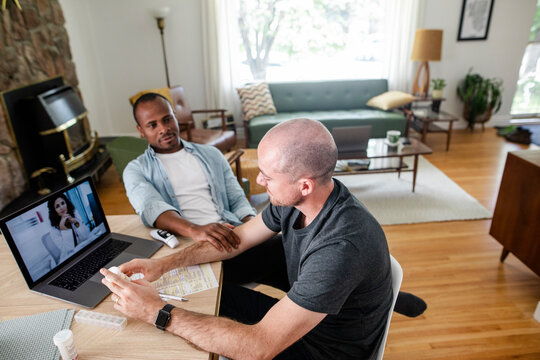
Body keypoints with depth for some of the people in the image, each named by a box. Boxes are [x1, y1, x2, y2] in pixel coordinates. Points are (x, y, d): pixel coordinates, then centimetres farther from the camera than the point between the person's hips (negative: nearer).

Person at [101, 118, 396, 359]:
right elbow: (239, 238, 0)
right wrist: (164, 264, -8)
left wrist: (156, 312, -31)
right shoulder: (293, 197, -14)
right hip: (301, 313, 6)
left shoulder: (341, 248, -40)